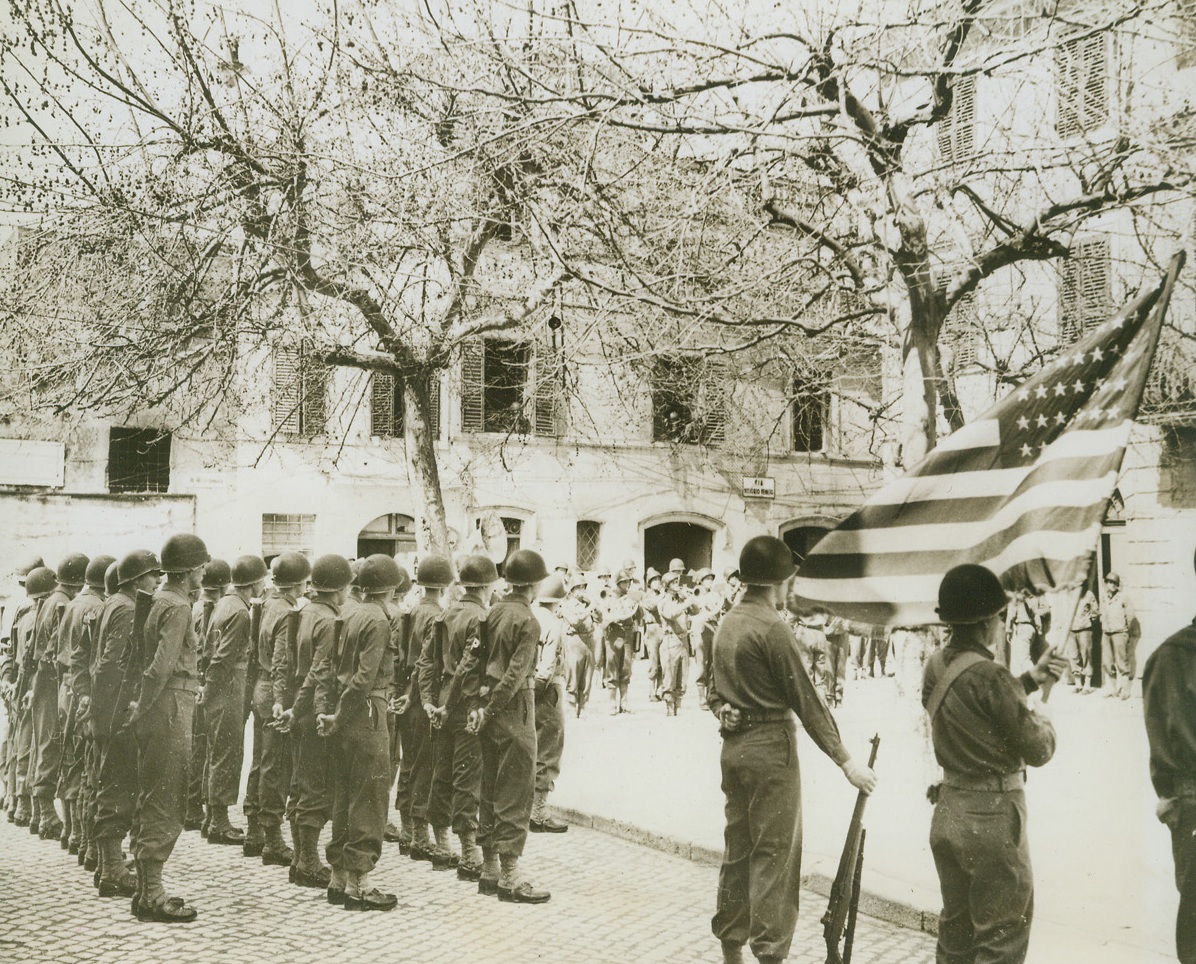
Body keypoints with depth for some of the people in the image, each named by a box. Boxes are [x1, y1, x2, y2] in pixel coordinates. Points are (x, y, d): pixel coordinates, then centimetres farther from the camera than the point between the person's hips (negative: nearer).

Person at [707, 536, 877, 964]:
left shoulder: (726, 624, 9)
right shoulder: (772, 628, -16)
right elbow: (806, 701, -17)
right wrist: (846, 761, -14)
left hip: (733, 747, 8)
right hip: (770, 748, -8)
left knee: (737, 847, 15)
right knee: (775, 852, -1)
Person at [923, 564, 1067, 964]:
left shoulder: (936, 666, 1)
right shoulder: (989, 676, -22)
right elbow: (1039, 750, -15)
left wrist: (1031, 678, 13)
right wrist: (1041, 713, 5)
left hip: (948, 810, 8)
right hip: (992, 818, -8)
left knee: (956, 926, 19)